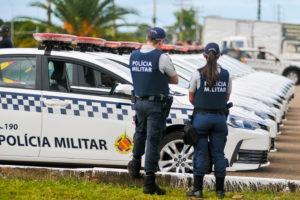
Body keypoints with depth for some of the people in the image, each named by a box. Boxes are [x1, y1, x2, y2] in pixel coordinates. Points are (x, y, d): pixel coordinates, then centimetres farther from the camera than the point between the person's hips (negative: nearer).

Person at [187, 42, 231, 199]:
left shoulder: (198, 74, -8)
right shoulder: (226, 75, 1)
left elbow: (191, 98, 1)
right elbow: (227, 97, 12)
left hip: (202, 117, -2)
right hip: (220, 117, 3)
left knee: (200, 153, 3)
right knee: (218, 154, 8)